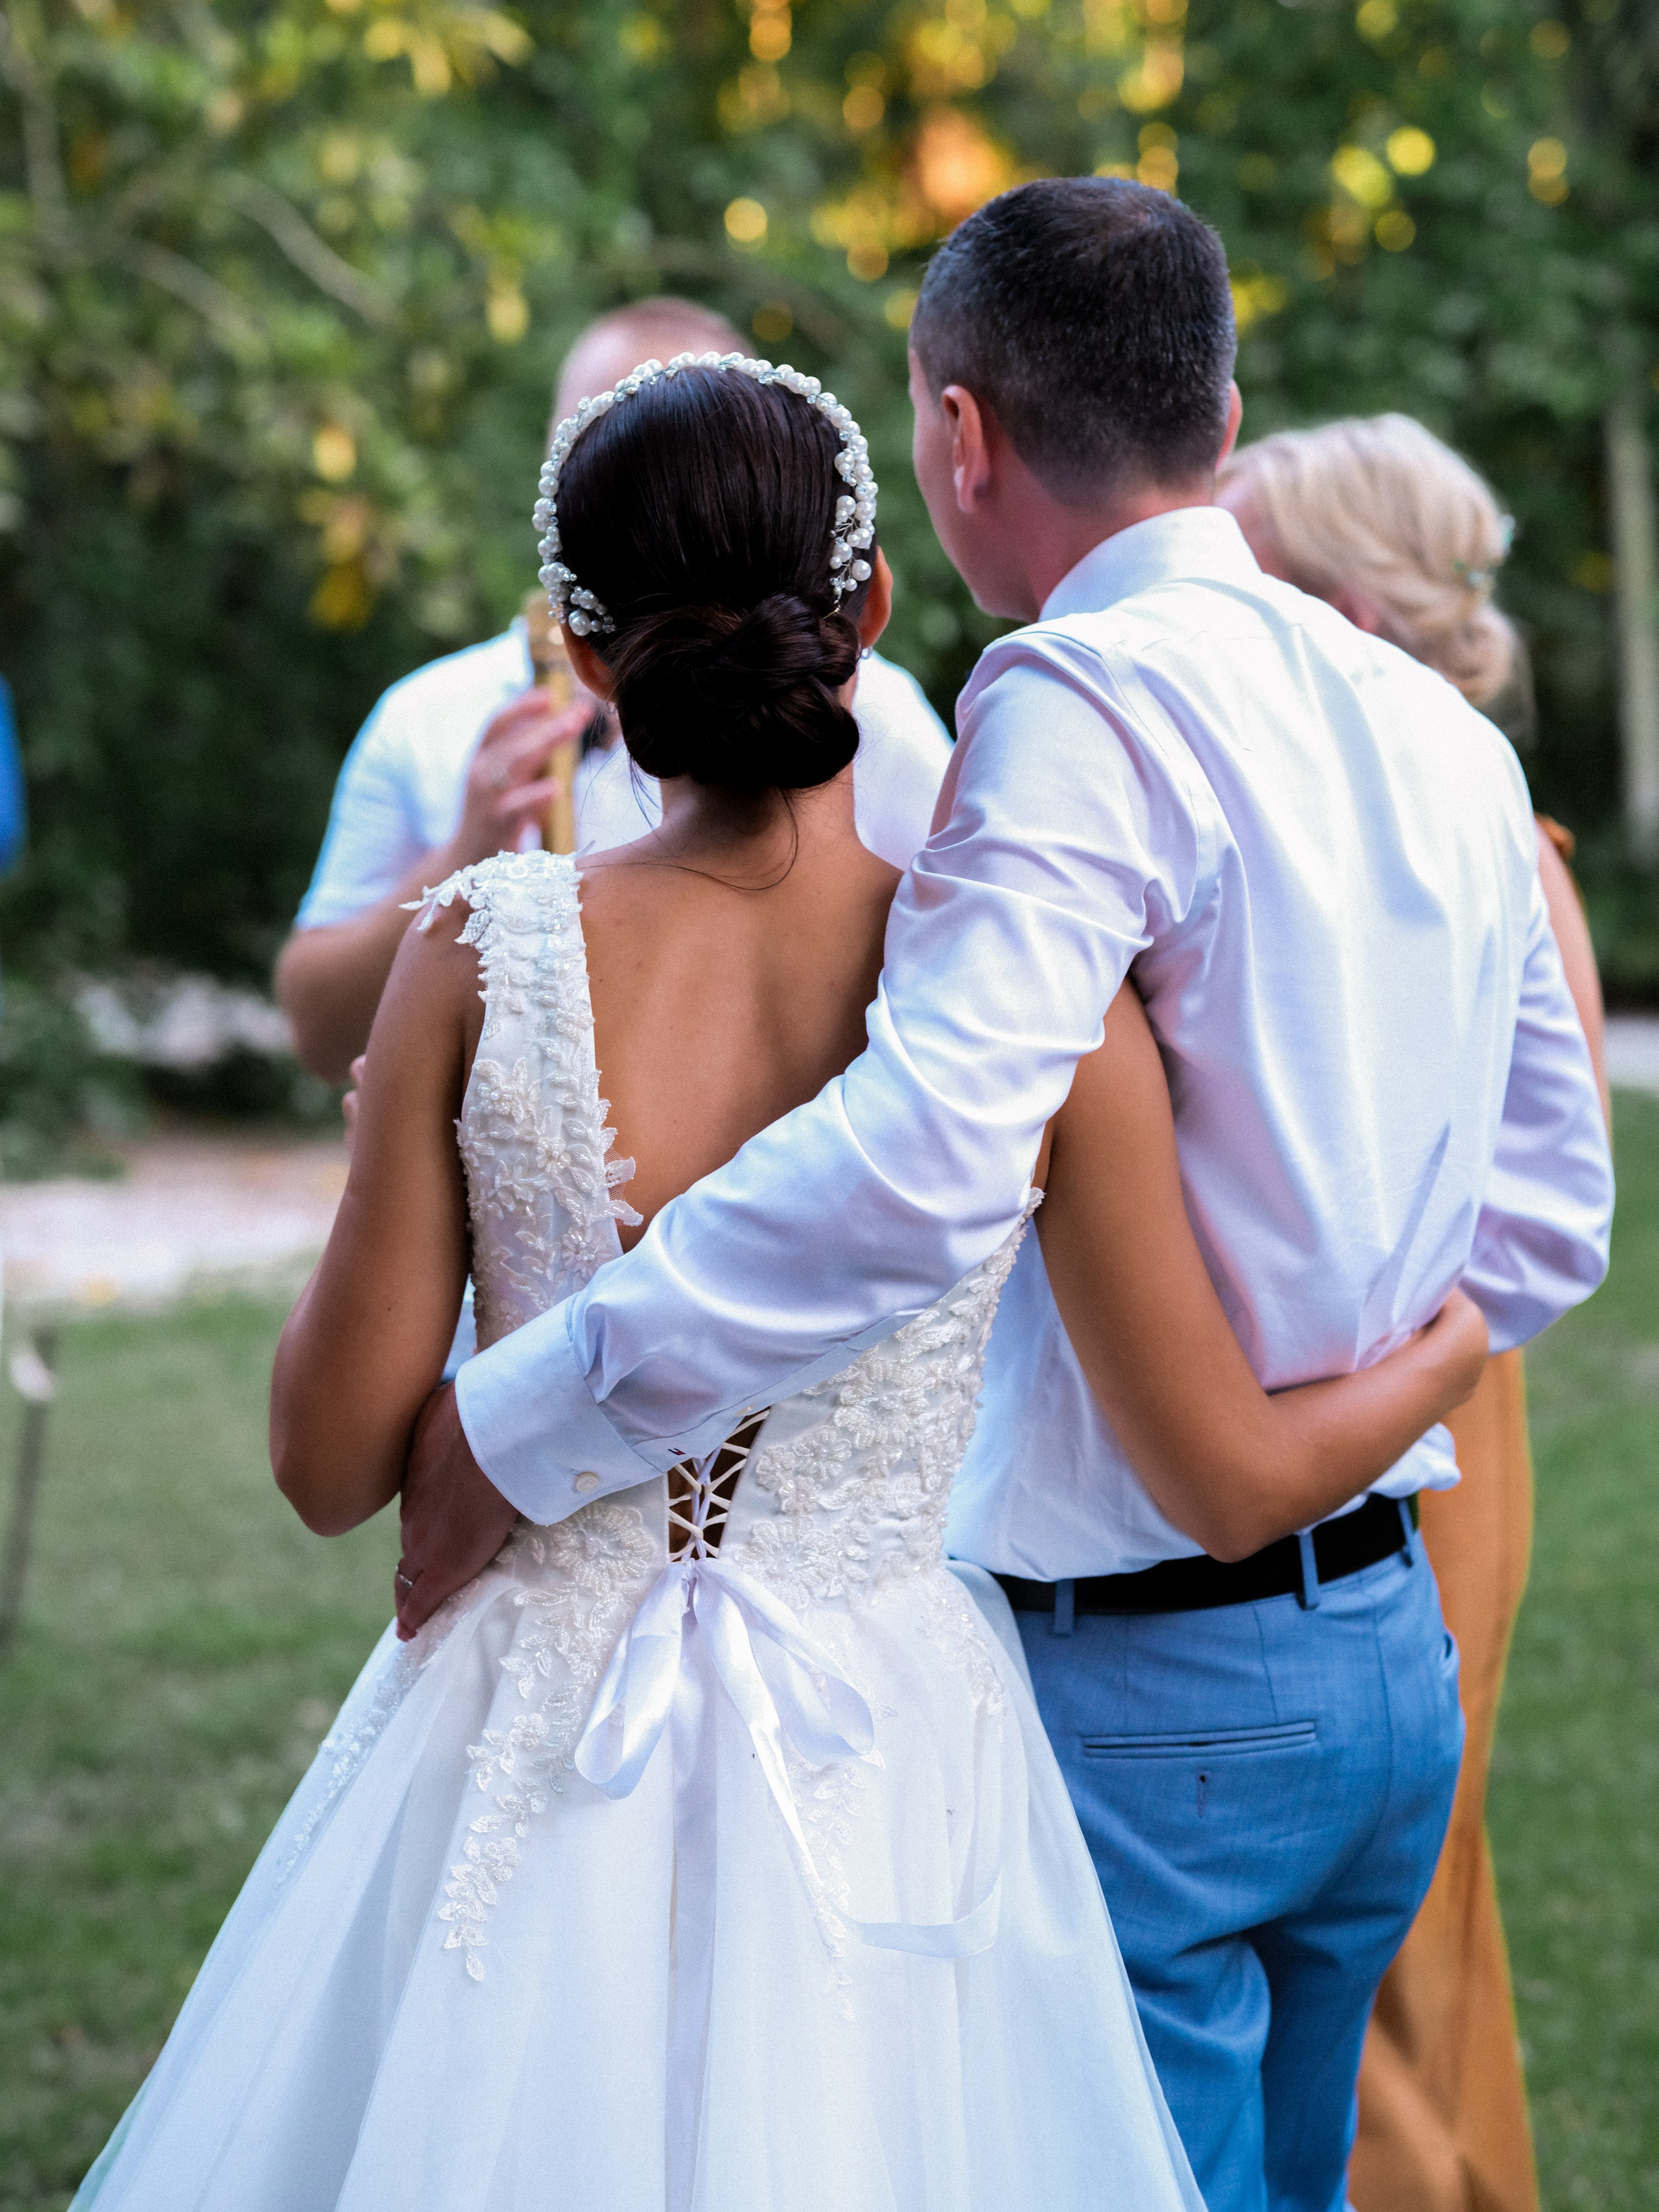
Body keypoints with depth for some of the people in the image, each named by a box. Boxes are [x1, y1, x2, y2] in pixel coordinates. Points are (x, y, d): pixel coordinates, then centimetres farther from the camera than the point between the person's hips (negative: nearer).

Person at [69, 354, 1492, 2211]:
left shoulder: (486, 956, -12)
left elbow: (332, 1464, -5)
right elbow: (1234, 1471, -2)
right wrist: (1452, 1356, 18)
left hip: (528, 1780, 0)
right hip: (876, 1782, 0)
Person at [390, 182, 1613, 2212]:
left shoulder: (1086, 700, -17)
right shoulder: (1443, 734, 8)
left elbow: (920, 1164, -31)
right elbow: (1551, 1219, 15)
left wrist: (520, 1418, -26)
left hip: (1144, 1684, -8)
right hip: (1394, 1652, 8)